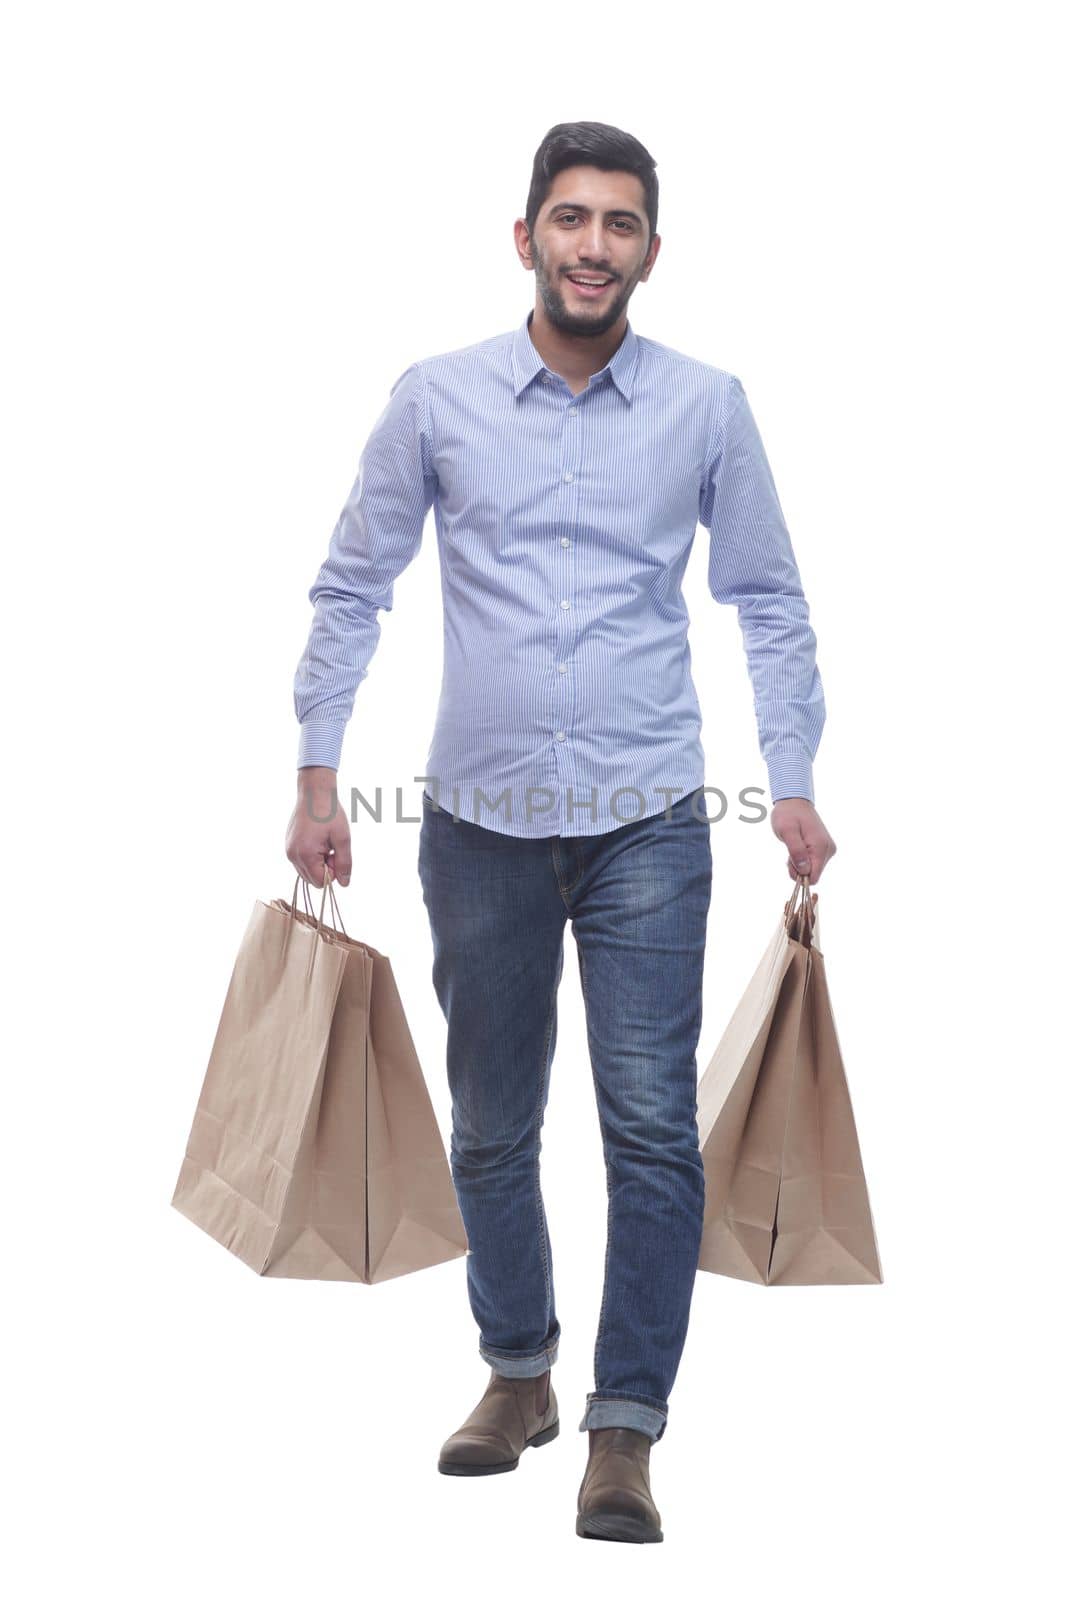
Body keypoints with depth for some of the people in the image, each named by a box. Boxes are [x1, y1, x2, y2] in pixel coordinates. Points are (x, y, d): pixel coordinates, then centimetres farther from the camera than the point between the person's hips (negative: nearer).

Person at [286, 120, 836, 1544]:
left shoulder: (707, 407, 1)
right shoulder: (436, 399, 0)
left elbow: (769, 599, 7)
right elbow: (352, 589, 6)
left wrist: (794, 778, -1)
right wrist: (316, 774, 1)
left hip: (647, 821, -1)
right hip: (480, 820, 1)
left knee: (654, 1131, -6)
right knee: (491, 1128, 13)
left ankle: (625, 1430, 5)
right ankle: (517, 1375, 32)